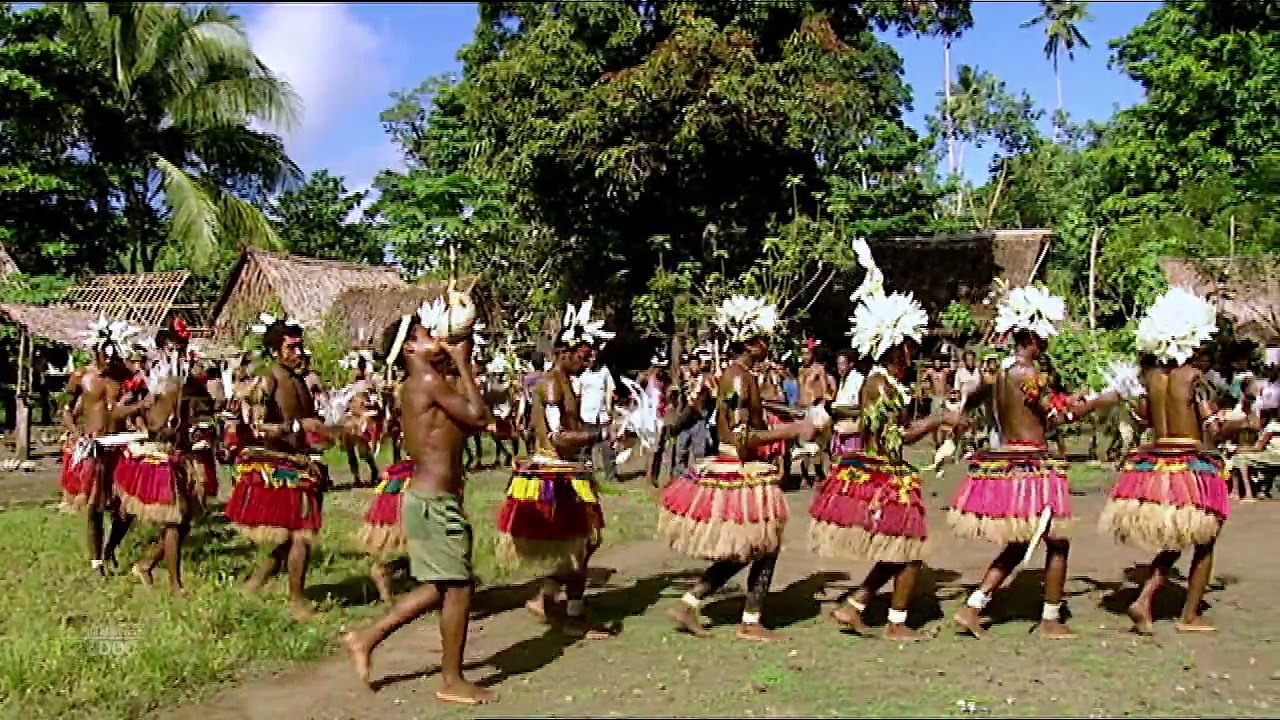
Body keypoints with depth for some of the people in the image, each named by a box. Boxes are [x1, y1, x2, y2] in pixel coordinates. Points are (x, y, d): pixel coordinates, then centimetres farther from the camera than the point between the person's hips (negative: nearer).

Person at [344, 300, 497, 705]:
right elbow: (479, 416, -19)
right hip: (434, 501, -10)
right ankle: (452, 682, 12)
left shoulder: (424, 383, 15)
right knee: (458, 586, 0)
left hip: (431, 497, 10)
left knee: (439, 586, 19)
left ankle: (367, 638, 25)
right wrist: (463, 364, -10)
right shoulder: (429, 380, -15)